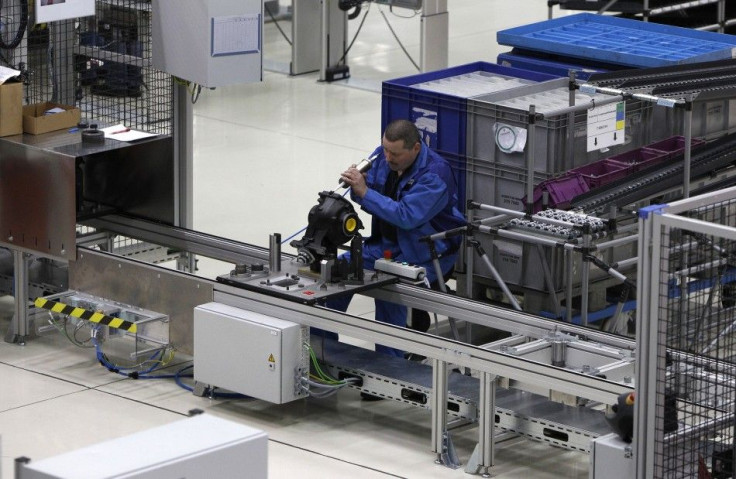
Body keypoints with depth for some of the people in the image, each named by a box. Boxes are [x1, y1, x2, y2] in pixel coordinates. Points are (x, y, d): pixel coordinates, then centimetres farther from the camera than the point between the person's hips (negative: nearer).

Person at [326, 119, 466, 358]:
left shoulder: (435, 174, -24)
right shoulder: (383, 155, -2)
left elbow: (407, 216, -33)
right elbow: (365, 198, 4)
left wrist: (365, 192, -34)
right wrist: (357, 183, -21)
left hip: (426, 251, -7)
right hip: (387, 243, 7)